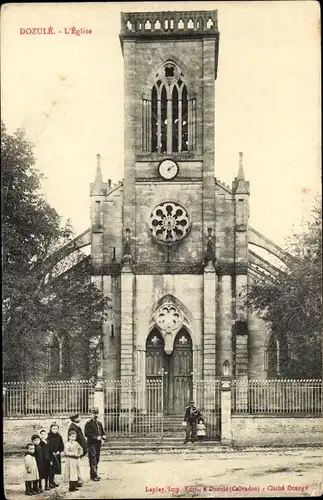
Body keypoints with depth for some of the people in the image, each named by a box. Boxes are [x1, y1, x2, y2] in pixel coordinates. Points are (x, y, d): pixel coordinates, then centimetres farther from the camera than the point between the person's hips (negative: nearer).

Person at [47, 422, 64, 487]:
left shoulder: (59, 437, 6)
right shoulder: (48, 436, -10)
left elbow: (61, 445, 11)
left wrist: (59, 451, -3)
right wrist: (52, 452, -13)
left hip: (57, 454, 5)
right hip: (50, 455, -5)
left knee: (55, 468, 10)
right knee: (51, 468, -6)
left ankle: (52, 481, 22)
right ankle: (50, 482, 0)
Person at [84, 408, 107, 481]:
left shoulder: (99, 423, 18)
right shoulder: (88, 423, -3)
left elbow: (103, 432, 23)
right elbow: (86, 434, -12)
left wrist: (104, 436, -1)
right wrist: (96, 437, -18)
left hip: (98, 444, 7)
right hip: (92, 444, -7)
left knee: (97, 459, 10)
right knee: (93, 460, -10)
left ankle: (93, 474, 19)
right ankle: (94, 476, -11)